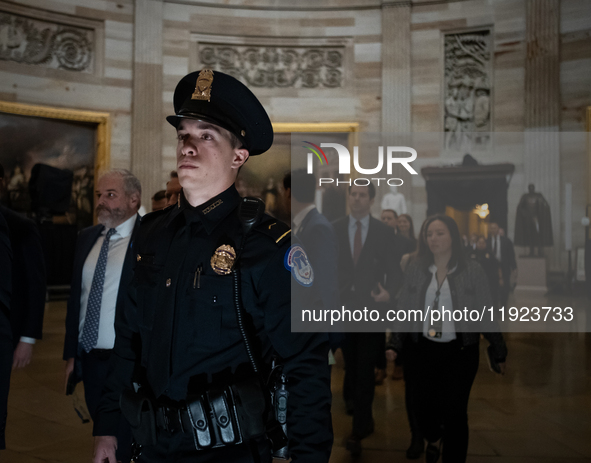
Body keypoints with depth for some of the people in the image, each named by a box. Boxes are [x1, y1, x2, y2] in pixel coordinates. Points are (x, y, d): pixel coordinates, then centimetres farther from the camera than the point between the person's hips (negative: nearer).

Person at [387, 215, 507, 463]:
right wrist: (394, 344, -1)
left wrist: (499, 352, 2)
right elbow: (404, 310, 6)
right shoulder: (415, 270, 3)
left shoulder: (473, 271, -4)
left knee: (453, 412, -4)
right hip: (423, 350, 2)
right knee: (425, 408, 6)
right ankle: (432, 441, 40)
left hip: (460, 352, -2)